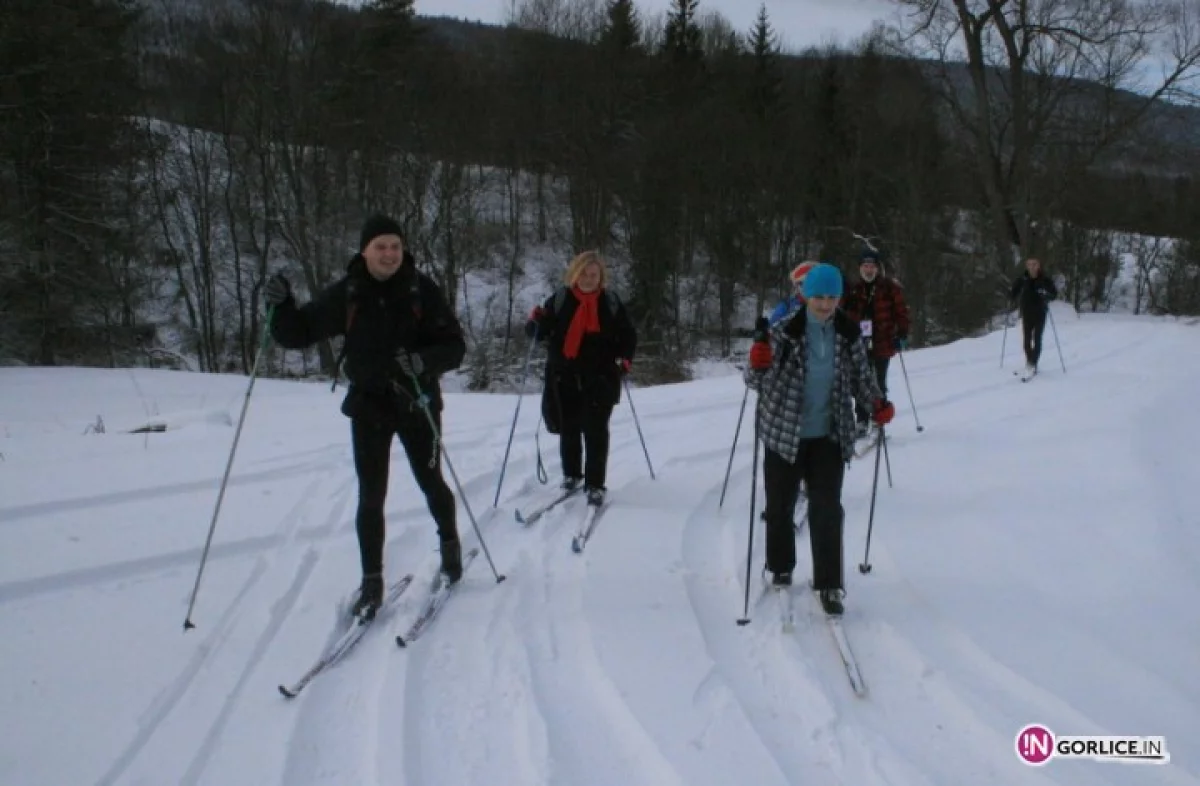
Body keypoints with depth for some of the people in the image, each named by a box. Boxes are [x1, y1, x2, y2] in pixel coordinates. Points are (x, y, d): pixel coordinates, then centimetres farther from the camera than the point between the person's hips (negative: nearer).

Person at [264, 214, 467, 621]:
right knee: (371, 496, 1)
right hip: (369, 404, 1)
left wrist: (424, 360, -30)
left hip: (417, 401, 0)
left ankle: (450, 542, 42)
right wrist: (283, 306, -21)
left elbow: (454, 346, -10)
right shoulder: (345, 294, -5)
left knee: (430, 481, 14)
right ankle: (372, 581, 13)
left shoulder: (421, 290, -9)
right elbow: (298, 334, -1)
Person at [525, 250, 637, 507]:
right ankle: (572, 474, 32)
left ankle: (595, 485, -2)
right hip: (564, 377, 1)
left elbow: (629, 336, 12)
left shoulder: (611, 302, 3)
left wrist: (624, 359, -6)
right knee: (569, 430, 11)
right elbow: (539, 332, 5)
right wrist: (536, 322, -17)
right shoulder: (560, 300, 2)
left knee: (595, 431, -7)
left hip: (599, 378, -1)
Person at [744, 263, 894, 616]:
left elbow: (861, 378, 10)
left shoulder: (850, 334, -3)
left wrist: (878, 403, -7)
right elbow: (755, 381, -9)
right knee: (779, 506, 14)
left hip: (829, 437, 1)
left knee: (826, 509, -5)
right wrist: (758, 363, -31)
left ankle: (829, 584, 4)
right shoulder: (783, 331, -13)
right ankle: (781, 567, 37)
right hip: (783, 433, -1)